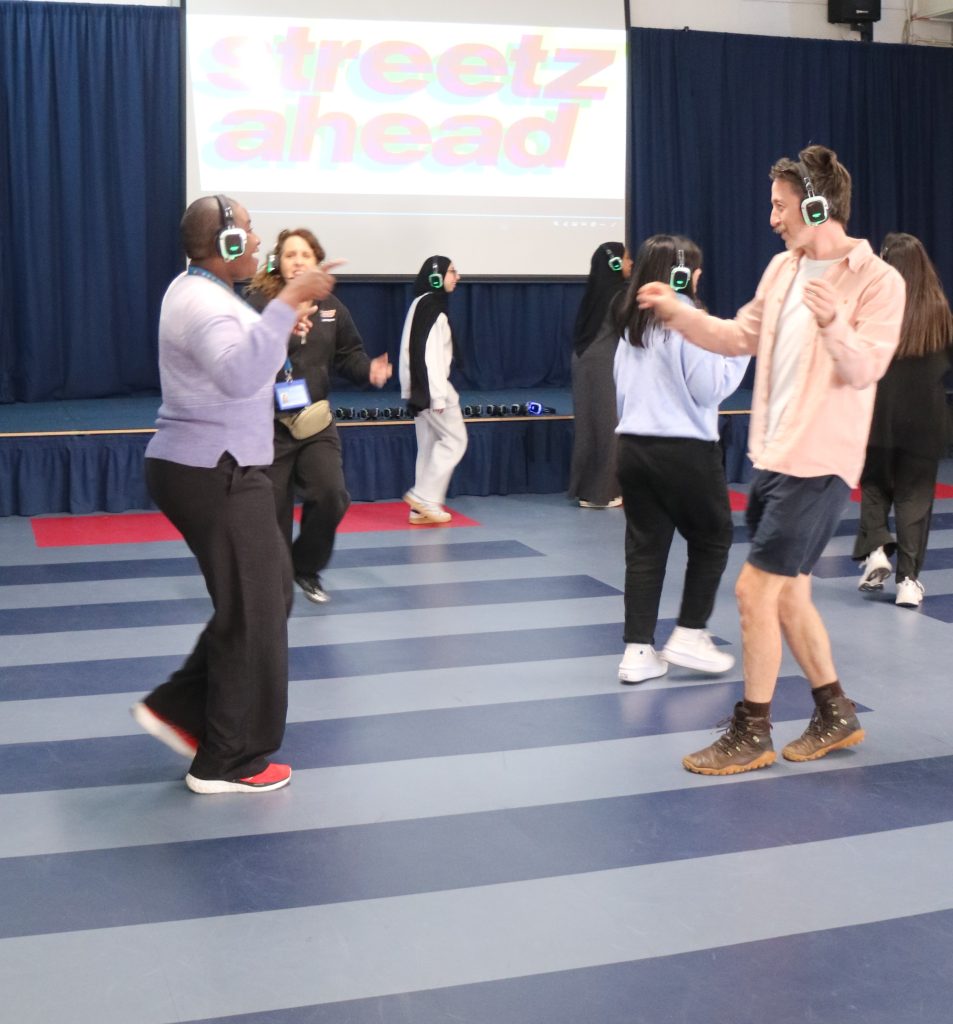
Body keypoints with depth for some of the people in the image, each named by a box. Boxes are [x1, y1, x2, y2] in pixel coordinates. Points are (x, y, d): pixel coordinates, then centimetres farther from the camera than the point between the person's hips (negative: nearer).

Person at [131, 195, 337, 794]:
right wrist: (287, 304, -37)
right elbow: (239, 375, -36)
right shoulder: (201, 301, -19)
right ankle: (229, 763, 11)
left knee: (264, 597, 17)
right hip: (214, 476, -10)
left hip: (212, 470, 10)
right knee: (253, 613, -1)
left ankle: (179, 709, 22)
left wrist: (285, 327, 11)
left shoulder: (204, 292, 15)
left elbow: (239, 368, 22)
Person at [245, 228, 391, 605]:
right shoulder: (259, 301, -9)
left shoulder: (330, 306, 5)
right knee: (271, 511, 2)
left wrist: (370, 370, -6)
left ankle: (306, 566, 19)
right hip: (268, 423, -4)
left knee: (331, 496, -7)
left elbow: (348, 355, 14)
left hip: (316, 420, 4)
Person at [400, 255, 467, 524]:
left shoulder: (420, 305, 15)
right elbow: (431, 354, -21)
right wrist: (439, 396, -22)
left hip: (419, 386, 10)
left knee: (429, 445, 12)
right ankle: (425, 497, -4)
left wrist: (409, 389, 17)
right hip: (432, 385, -10)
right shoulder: (433, 307, -16)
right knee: (455, 440, -2)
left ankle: (422, 507, 13)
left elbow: (411, 350, 16)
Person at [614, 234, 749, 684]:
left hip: (632, 446, 7)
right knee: (712, 538, 12)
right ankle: (689, 636, 12)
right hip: (684, 450, -7)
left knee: (645, 546, 8)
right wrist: (739, 352, -1)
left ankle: (638, 651, 6)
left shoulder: (631, 323, 12)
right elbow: (707, 389, -12)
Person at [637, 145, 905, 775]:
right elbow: (741, 337, 19)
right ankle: (837, 717, 30)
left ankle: (751, 735, 8)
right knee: (789, 595, 14)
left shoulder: (877, 280, -12)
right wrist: (678, 313, 10)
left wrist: (832, 324, -39)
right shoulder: (783, 269, 10)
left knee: (755, 591, -8)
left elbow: (866, 367, -21)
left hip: (817, 463, -8)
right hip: (773, 455, 8)